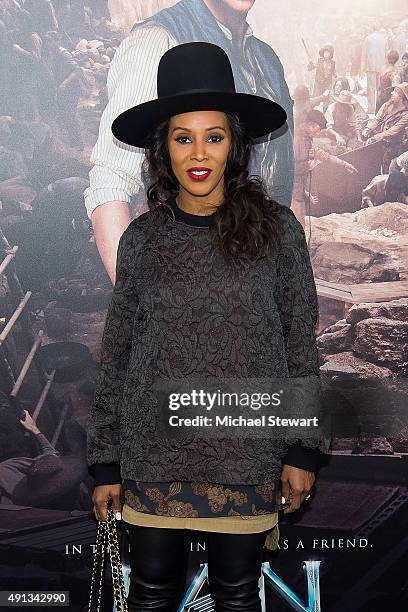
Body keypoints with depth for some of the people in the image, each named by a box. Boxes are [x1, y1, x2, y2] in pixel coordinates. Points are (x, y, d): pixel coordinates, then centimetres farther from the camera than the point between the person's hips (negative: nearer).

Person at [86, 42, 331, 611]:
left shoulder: (276, 228, -3)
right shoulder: (141, 238, 1)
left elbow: (301, 341, 1)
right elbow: (117, 352, 5)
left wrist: (304, 449, -1)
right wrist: (105, 462, 5)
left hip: (248, 456, -1)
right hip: (154, 454, 1)